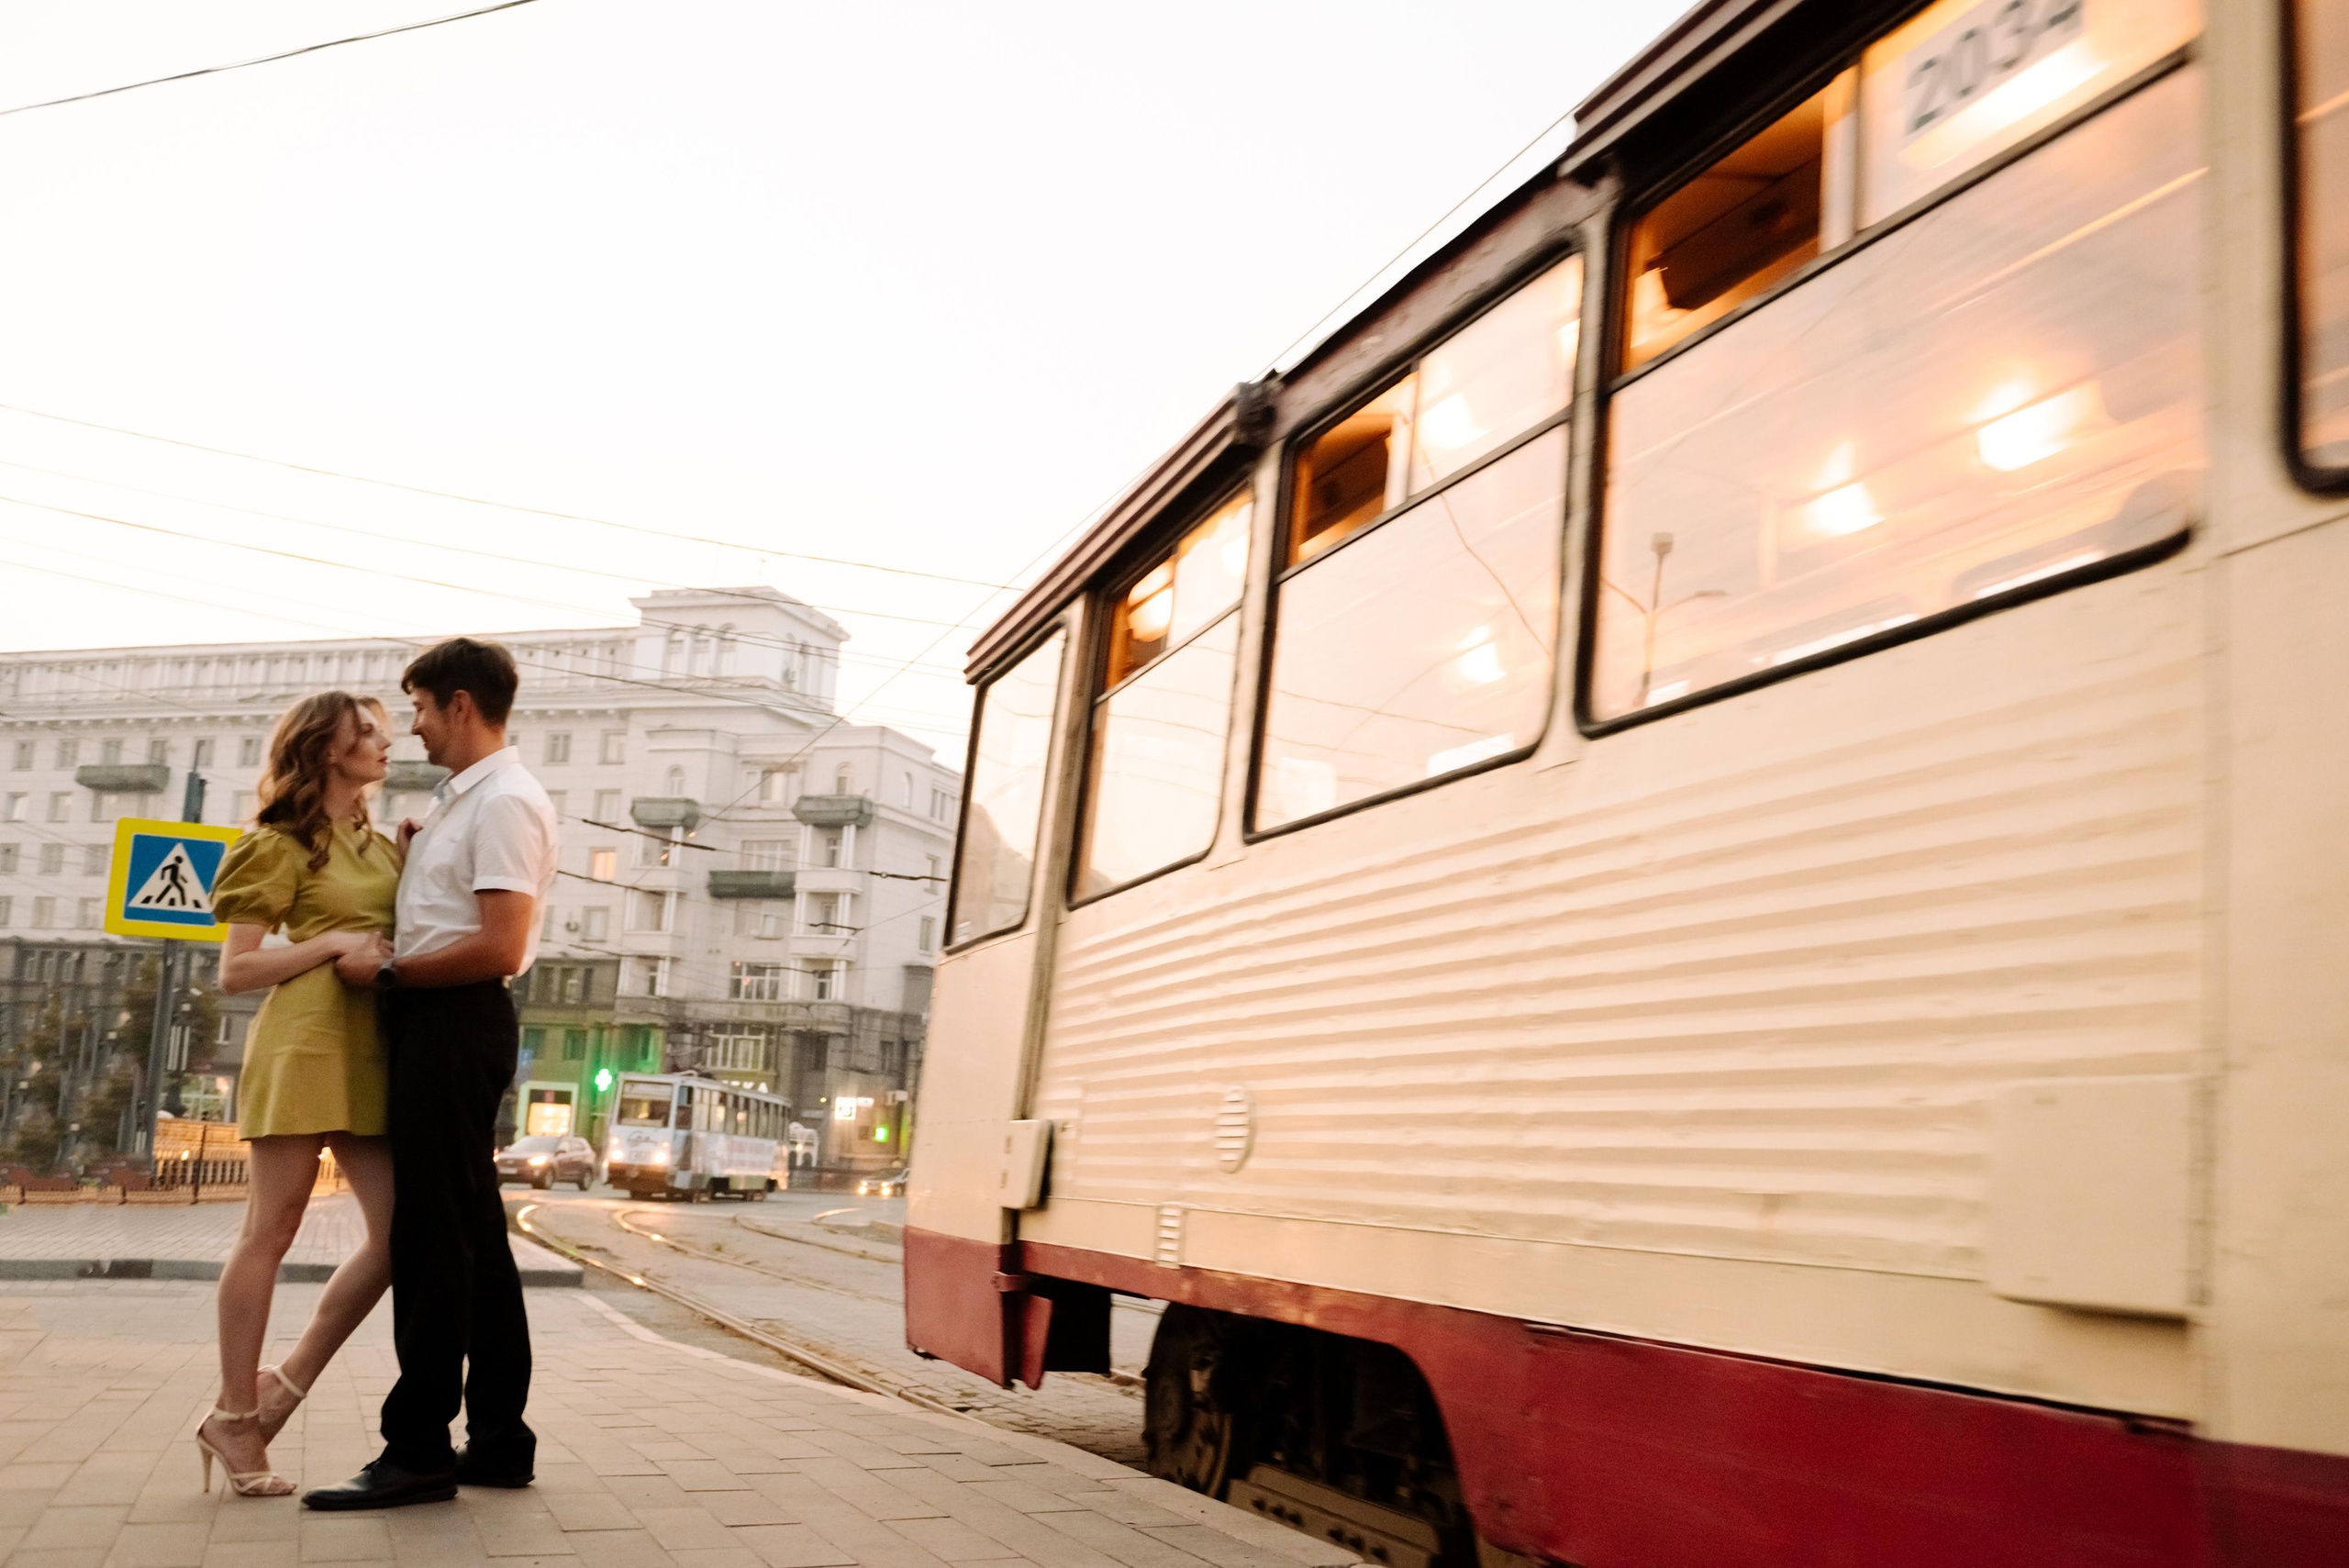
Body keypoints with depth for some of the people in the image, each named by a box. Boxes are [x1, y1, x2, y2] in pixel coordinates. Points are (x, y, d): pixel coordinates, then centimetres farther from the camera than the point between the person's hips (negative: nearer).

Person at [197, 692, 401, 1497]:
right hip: (306, 1041, -7)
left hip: (372, 1049, 7)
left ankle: (279, 1390, 11)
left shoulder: (379, 847, 21)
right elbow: (234, 971, -3)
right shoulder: (283, 844, 1)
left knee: (397, 1235, 0)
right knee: (271, 1229, -1)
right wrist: (335, 944, -12)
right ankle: (234, 1416, 10)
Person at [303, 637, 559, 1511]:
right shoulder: (454, 801, 19)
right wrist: (404, 851, 13)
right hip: (432, 1024, 11)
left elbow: (501, 949, -22)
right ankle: (498, 1439, 19)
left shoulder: (505, 801, -13)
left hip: (458, 1024, -11)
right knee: (473, 1237, 12)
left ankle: (417, 1449, 1)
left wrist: (385, 972, -13)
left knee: (433, 1236, -6)